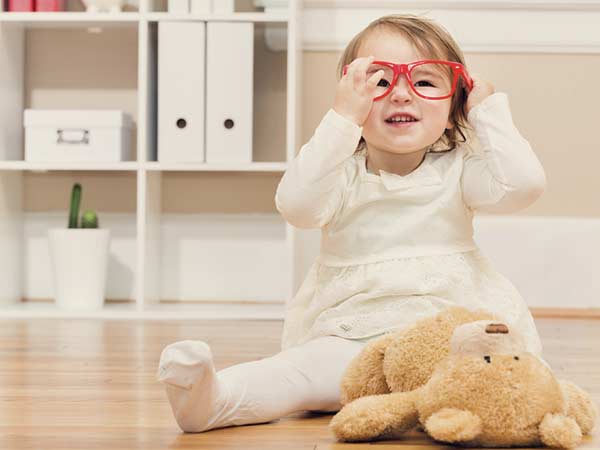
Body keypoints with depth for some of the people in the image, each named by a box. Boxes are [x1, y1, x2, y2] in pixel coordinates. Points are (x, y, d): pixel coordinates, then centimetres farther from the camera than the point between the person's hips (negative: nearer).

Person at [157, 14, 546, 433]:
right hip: (351, 337, -1)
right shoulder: (343, 174, 1)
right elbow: (297, 204, -21)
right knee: (312, 365, -30)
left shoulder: (458, 170, 6)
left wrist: (488, 111, -4)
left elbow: (523, 185, -11)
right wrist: (342, 119, -24)